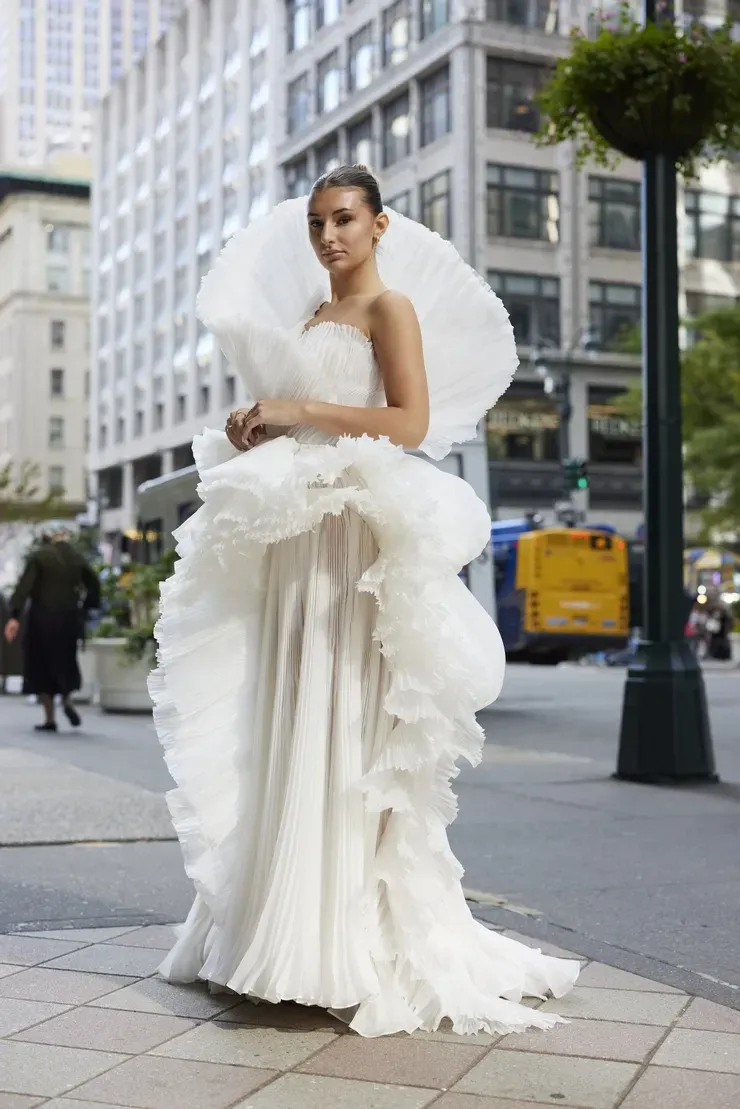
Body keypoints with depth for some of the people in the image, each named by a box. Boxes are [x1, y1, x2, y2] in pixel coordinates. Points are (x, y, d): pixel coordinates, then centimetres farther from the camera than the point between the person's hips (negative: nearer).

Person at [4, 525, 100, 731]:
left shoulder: (38, 556, -4)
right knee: (65, 660, 21)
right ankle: (67, 700, -3)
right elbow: (93, 584, 8)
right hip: (69, 619, 3)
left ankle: (50, 719, 4)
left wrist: (15, 616, -18)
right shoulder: (76, 557, 8)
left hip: (42, 618, -3)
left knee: (41, 665, 7)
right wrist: (85, 608, 13)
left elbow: (24, 586, -13)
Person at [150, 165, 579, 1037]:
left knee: (346, 726, -10)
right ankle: (280, 928, 11)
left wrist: (300, 411, -13)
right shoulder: (310, 315, 22)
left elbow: (411, 422, -13)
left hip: (355, 532, -8)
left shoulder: (392, 306, 0)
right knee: (283, 728, 5)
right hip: (292, 535, 8)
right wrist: (254, 430, 7)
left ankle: (355, 941, -4)